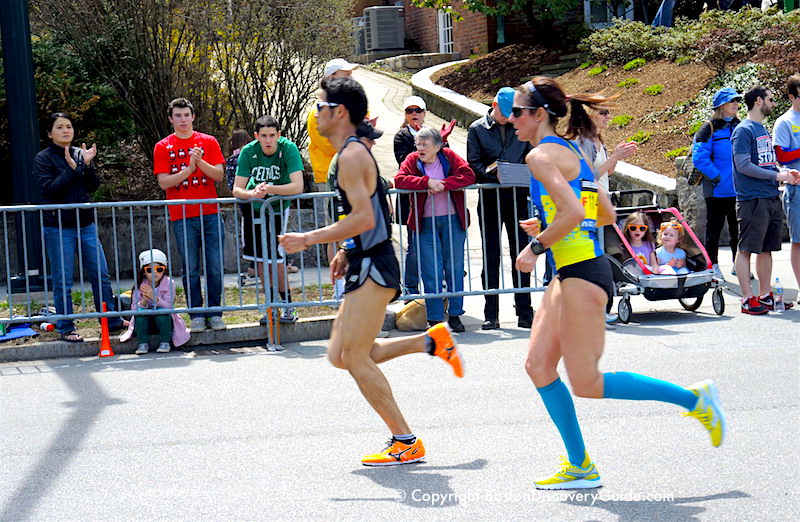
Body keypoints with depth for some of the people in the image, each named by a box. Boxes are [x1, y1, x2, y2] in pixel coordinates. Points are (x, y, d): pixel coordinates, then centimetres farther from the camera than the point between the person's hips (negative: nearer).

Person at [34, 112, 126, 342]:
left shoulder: (81, 154, 10)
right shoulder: (44, 158, -3)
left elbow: (93, 186, 3)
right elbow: (49, 189, -15)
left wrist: (87, 164, -13)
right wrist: (71, 168, -20)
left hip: (86, 224, 4)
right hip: (58, 227, -4)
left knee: (101, 275, 7)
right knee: (63, 282, -1)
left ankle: (112, 321, 16)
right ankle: (66, 329, 8)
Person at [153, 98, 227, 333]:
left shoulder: (208, 142, 9)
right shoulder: (163, 147, 6)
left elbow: (219, 174, 1)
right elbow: (163, 182, -3)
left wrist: (200, 162, -15)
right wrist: (189, 169, -15)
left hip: (210, 213, 1)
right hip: (182, 216, -1)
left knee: (215, 267, 0)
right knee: (191, 269, 0)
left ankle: (215, 313, 10)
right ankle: (196, 315, 7)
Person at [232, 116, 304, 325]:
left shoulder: (288, 149, -25)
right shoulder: (248, 152, -18)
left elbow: (297, 186, -33)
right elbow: (236, 190, -19)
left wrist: (269, 189, -44)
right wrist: (253, 193, -41)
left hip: (278, 207, -3)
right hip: (254, 207, 3)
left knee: (275, 257, -11)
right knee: (260, 258, 4)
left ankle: (288, 305, 3)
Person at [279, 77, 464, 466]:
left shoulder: (351, 156, -15)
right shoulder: (352, 153, 17)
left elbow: (364, 218, -24)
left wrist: (308, 240, -20)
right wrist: (346, 251, 21)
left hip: (372, 267, -10)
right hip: (365, 265, 10)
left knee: (355, 358, -9)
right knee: (340, 356, 11)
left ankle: (405, 443, -3)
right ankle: (431, 342, 15)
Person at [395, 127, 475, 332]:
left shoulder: (450, 157, 3)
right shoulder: (412, 160, 3)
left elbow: (469, 175, -9)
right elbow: (400, 180, -12)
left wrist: (443, 184, -19)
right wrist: (428, 182, -22)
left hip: (453, 220, 1)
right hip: (426, 222, 0)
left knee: (455, 268, 4)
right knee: (431, 272, -1)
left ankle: (455, 315, 13)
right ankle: (435, 319, 4)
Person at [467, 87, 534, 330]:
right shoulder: (477, 129, 5)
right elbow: (474, 163, -2)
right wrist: (492, 175, -20)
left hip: (517, 198, 2)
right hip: (489, 199, -1)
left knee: (520, 255, 2)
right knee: (491, 257, 2)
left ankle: (524, 312, 7)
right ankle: (491, 314, 5)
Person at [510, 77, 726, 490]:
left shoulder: (541, 155, -12)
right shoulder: (570, 153, 16)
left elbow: (573, 211, -25)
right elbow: (606, 215, 19)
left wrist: (536, 246, -14)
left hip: (582, 277, -10)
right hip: (571, 274, 10)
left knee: (586, 385, -4)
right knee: (538, 366, 8)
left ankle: (693, 398, 3)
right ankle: (580, 466, 11)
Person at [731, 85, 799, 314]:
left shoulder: (764, 130, 19)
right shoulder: (744, 130, -9)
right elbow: (743, 165, -16)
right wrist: (776, 175, -17)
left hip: (771, 198, 9)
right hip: (752, 199, -9)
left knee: (766, 249, 12)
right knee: (746, 249, -5)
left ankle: (765, 295, 18)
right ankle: (748, 299, -4)